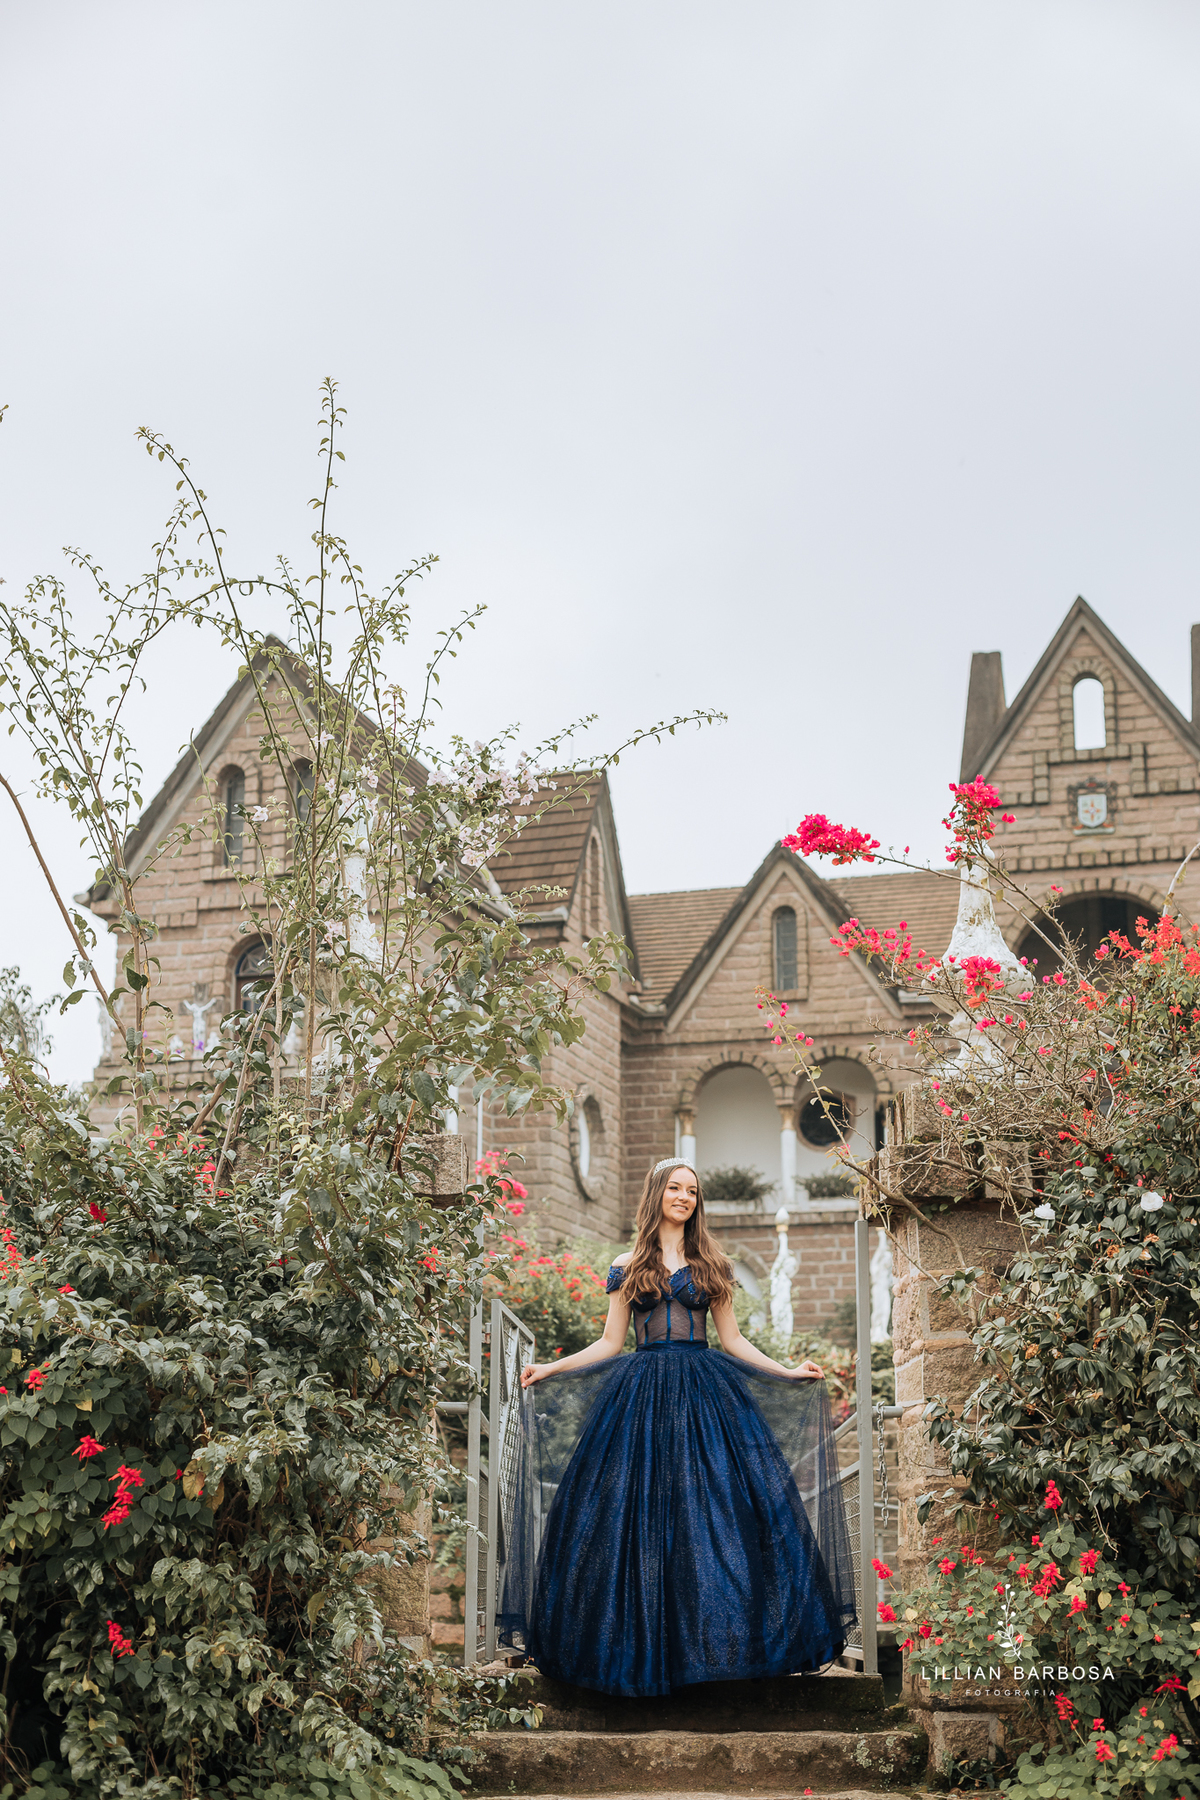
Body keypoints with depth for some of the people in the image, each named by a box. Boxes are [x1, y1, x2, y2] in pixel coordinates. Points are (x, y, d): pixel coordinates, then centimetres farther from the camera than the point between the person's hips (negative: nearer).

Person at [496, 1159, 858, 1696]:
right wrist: (551, 1369, 2)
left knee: (712, 1508, -7)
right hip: (640, 1395, 0)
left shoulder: (711, 1265, 12)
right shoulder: (627, 1267, 10)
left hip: (705, 1394, 0)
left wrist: (787, 1373, 7)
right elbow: (610, 1343, 10)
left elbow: (733, 1340, 14)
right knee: (639, 1518, -4)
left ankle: (716, 1638, 1)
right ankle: (644, 1646, 4)